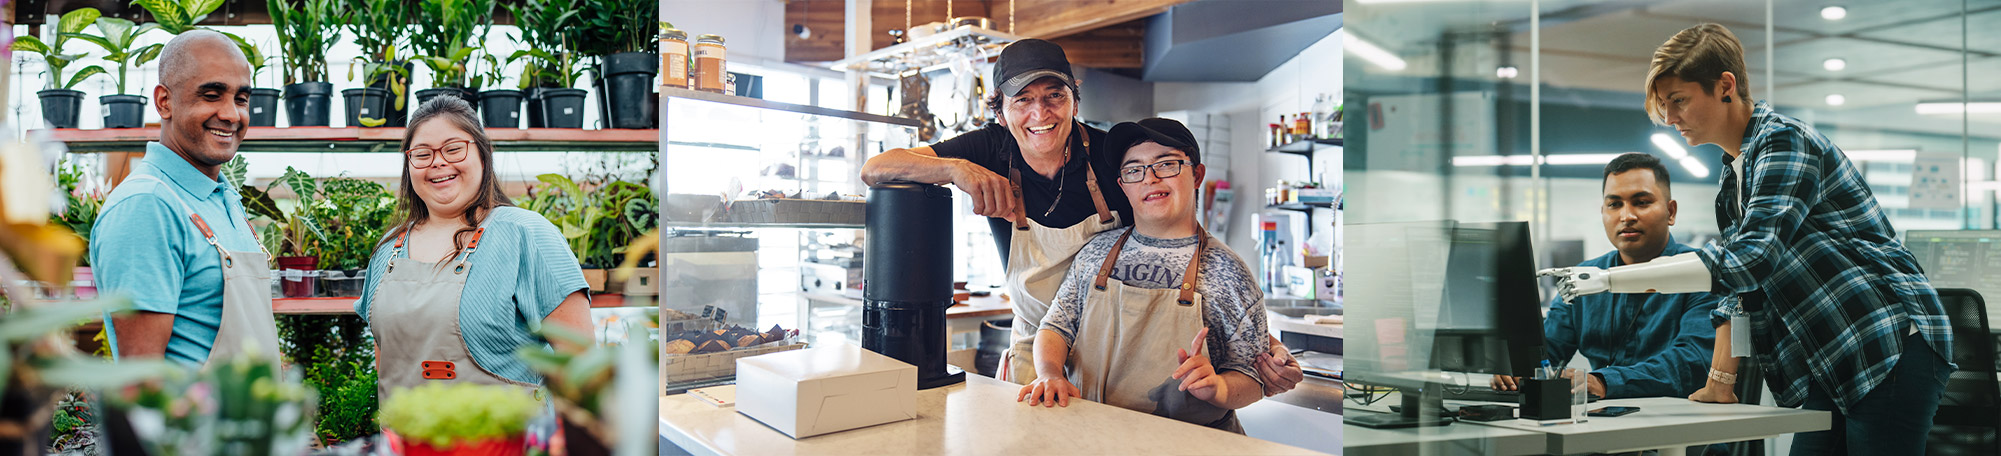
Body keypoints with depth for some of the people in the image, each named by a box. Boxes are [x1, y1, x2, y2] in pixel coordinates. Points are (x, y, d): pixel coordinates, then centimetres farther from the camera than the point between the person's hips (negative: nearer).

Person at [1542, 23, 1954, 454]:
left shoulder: (1784, 141, -15)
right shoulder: (1733, 175, 14)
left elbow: (1748, 258, -27)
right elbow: (1740, 287, 16)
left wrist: (1609, 280, -29)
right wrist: (1720, 379, 8)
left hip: (1892, 349, -9)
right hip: (1833, 363, 9)